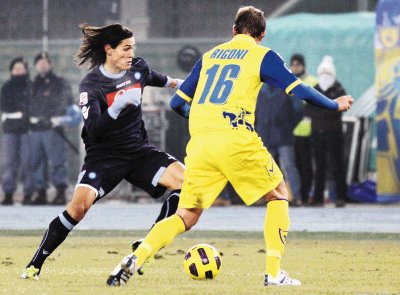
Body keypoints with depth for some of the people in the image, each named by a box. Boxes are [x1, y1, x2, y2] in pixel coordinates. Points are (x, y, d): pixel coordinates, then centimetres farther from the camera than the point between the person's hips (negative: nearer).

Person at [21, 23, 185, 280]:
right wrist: (117, 106, -36)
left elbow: (153, 77, 27)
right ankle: (35, 265, -10)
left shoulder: (138, 68, 1)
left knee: (185, 180, -17)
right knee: (80, 204, -26)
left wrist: (174, 83, 45)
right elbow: (93, 130, -24)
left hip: (139, 150, 5)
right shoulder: (91, 86, -14)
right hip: (104, 155, -5)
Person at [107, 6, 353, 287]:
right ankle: (274, 273, 7)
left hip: (199, 141, 4)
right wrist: (335, 105, 17)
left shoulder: (209, 56, 21)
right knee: (278, 196, 16)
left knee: (186, 217, 9)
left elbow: (178, 102, 24)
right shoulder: (262, 56, 8)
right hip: (236, 140, -4)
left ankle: (135, 259, -13)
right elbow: (300, 90, 2)